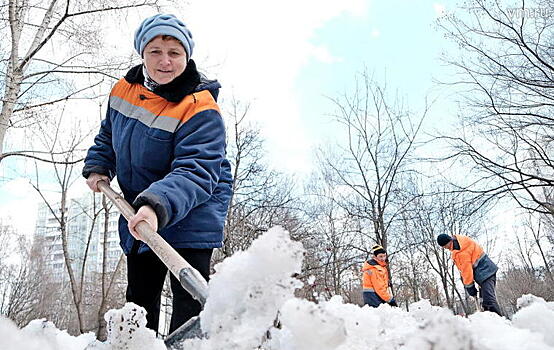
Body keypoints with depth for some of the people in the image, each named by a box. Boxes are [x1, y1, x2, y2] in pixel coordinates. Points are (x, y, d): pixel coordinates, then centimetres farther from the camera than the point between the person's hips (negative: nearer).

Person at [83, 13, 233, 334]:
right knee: (139, 299, 18)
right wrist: (97, 167, 5)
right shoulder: (124, 90, -1)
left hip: (191, 216, -7)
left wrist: (158, 206, -48)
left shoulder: (200, 108, -24)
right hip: (136, 213, 7)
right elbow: (108, 135, 19)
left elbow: (195, 171, -34)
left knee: (189, 300, -11)